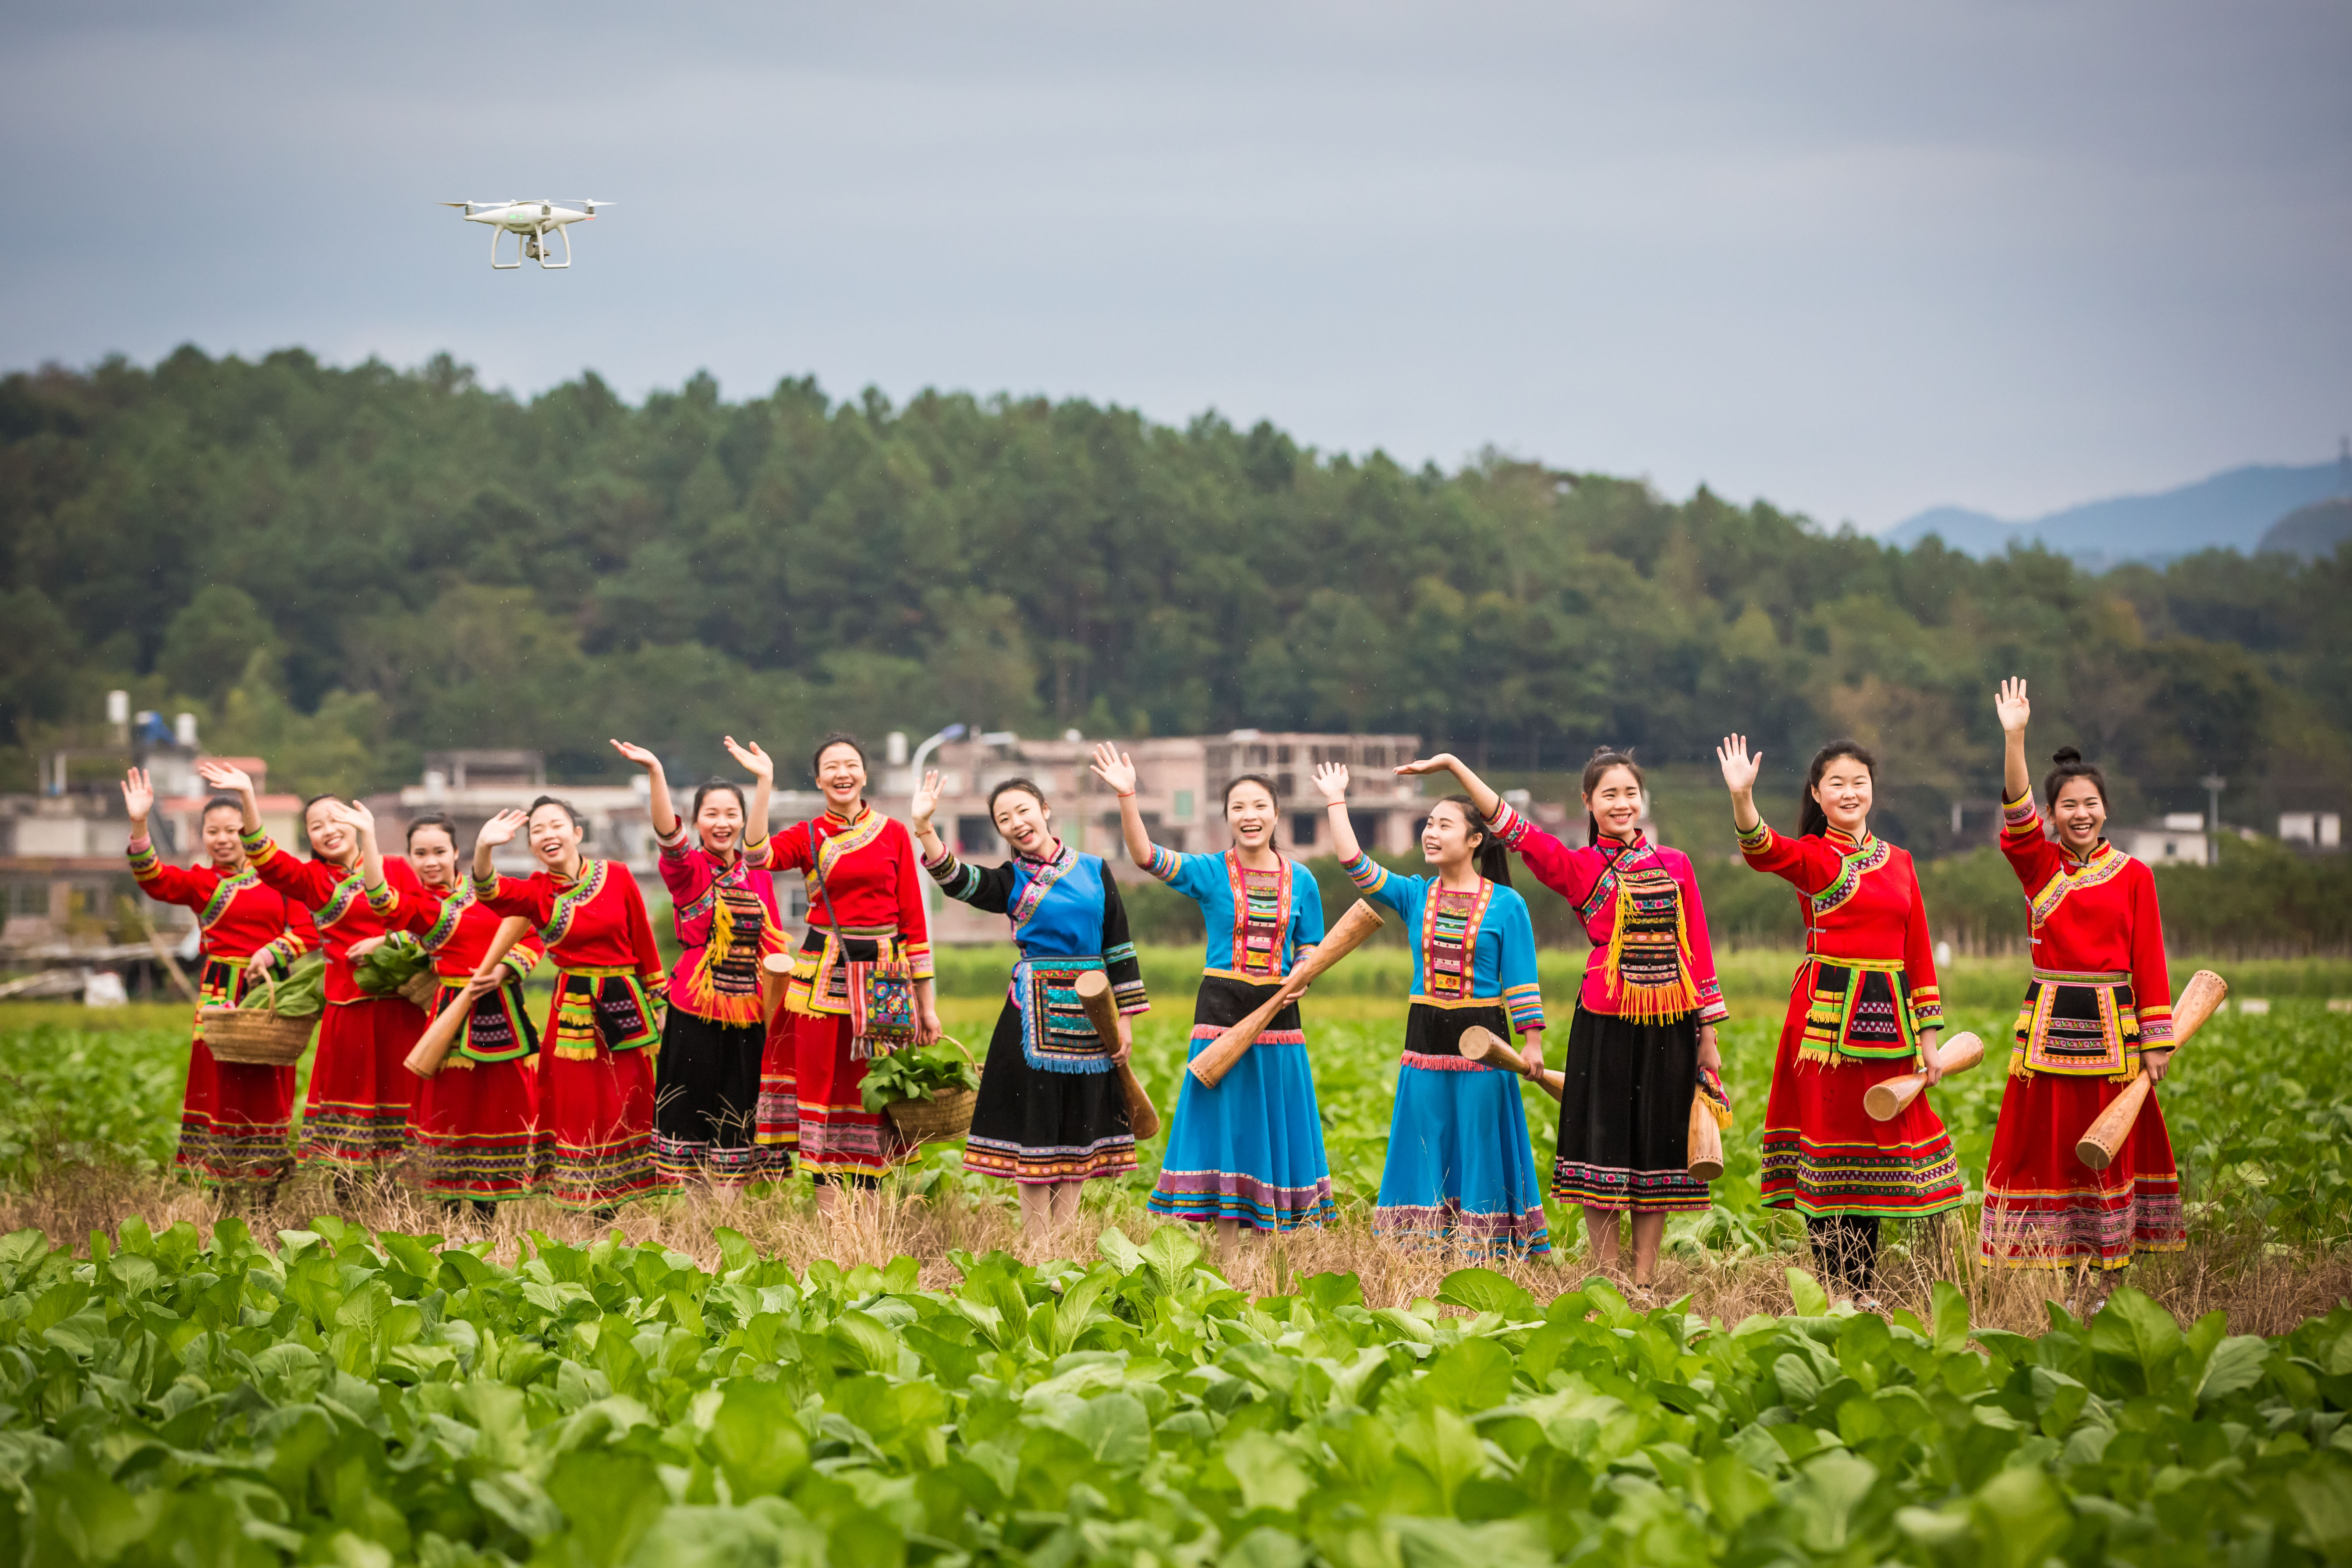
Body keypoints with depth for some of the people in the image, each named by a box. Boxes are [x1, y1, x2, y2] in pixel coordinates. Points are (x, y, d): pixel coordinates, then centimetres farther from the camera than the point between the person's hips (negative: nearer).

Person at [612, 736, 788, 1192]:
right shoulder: (688, 870, -5)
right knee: (693, 1109, -2)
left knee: (738, 1112, 6)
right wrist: (655, 773, -35)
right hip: (697, 1008, -4)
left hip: (748, 1007, 4)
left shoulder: (756, 871, 11)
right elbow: (668, 835, -19)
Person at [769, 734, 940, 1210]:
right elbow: (759, 855, -17)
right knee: (824, 1088, -1)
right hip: (824, 974, 0)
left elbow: (913, 917, 4)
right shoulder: (806, 837, 5)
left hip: (884, 977, 0)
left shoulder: (894, 834, 5)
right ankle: (829, 1222, 4)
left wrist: (927, 1002, 2)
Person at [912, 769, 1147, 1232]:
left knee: (1080, 1124, 6)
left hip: (1091, 1013, 2)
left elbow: (1118, 945, 7)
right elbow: (957, 881, -18)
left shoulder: (1094, 869, 6)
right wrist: (924, 828, -33)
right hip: (1035, 1012, -2)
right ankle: (1036, 1243, 4)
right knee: (1037, 1120, -2)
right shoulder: (1010, 881, 2)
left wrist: (1125, 1018, 2)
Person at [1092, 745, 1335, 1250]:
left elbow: (1311, 953, 11)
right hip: (1221, 1012, -2)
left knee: (1272, 1126, 5)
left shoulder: (1300, 881, 6)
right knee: (1225, 1126, -1)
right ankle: (1226, 1259, 5)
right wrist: (1127, 797, -31)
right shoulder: (1208, 873, -1)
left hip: (1278, 1015, 2)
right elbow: (1145, 855, -17)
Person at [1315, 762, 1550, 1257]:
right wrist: (1336, 802, -1)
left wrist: (1532, 1041, -7)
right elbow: (1356, 865, -2)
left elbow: (1521, 980, -3)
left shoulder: (1506, 904, -3)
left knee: (1479, 1143, 1)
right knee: (1426, 1144, 6)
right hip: (1425, 1040, 4)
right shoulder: (1415, 896, 6)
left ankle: (1487, 1250, 7)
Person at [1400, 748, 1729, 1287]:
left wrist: (1707, 1037, 7)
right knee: (1605, 1148, -1)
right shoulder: (1577, 869, 3)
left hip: (1670, 1026, 2)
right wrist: (1453, 765, -13)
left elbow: (1697, 949, 10)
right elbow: (1512, 827, -6)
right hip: (1606, 1023, -2)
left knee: (1657, 1149, 5)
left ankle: (1644, 1283, 12)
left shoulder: (1675, 865, 10)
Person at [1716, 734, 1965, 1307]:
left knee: (1878, 1142, 7)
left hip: (1888, 1020, 5)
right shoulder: (1811, 857, -1)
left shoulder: (1898, 861, 13)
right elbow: (1762, 851, -24)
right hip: (1828, 1017, -5)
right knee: (1829, 1142, -3)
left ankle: (1865, 1287, 14)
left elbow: (1918, 953, 14)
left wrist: (1928, 1039, 9)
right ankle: (1834, 1286, 2)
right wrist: (1742, 796, -44)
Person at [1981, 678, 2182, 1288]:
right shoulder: (2039, 867, 4)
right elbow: (2017, 813, -14)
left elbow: (2150, 961, 2)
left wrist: (2157, 1042, -2)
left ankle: (2103, 1279, 8)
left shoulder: (2133, 875, 4)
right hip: (2050, 1024, 0)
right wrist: (2015, 737, -28)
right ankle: (2045, 1279, 4)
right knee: (2047, 1139, -1)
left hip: (2113, 1026, 0)